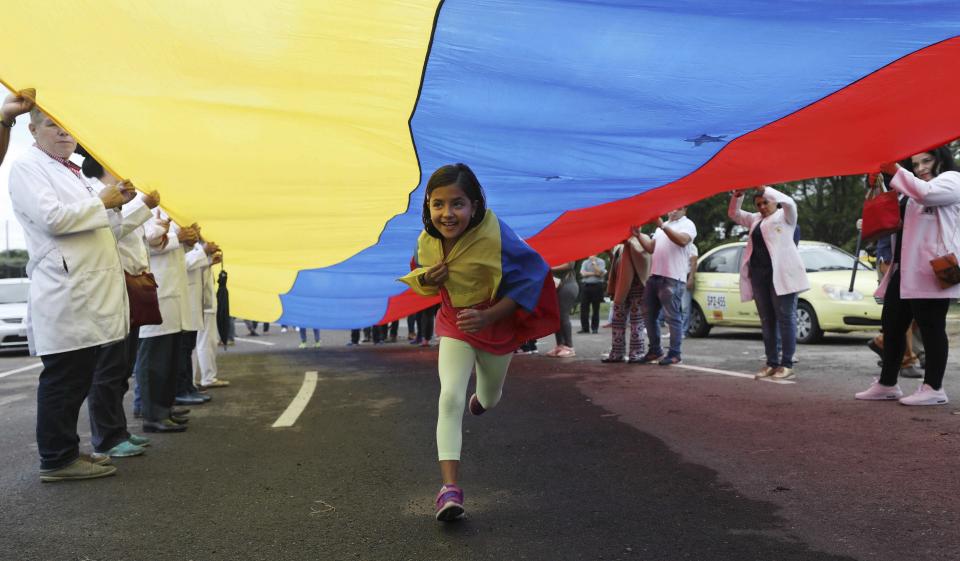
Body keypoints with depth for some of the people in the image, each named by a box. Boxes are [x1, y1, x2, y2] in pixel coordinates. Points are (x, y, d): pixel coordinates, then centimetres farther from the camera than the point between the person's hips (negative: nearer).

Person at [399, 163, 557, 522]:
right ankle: (450, 488, -19)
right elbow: (420, 275, 6)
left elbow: (532, 276, -22)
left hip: (497, 325, -1)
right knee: (450, 398, -19)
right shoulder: (427, 241, -15)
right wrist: (425, 279, -20)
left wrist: (489, 316, -30)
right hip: (454, 324, 1)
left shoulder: (496, 238, -31)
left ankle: (484, 396, 63)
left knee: (489, 400, 22)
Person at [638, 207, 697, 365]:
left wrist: (663, 226, -22)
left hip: (673, 279, -8)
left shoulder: (687, 224, 1)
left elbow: (682, 240, -20)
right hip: (654, 276, 8)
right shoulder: (661, 226, 23)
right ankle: (655, 350, 20)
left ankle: (674, 354, 1)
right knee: (649, 315, 10)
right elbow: (651, 248, 18)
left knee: (673, 317, -5)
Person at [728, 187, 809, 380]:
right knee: (766, 320, 7)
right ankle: (771, 363, 12)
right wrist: (738, 195, 9)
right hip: (758, 274, 6)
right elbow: (733, 214, 26)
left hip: (781, 274, -6)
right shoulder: (755, 219, 22)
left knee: (785, 318, -4)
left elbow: (789, 202, -14)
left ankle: (787, 365, -2)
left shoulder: (784, 216, 6)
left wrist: (765, 189, -14)